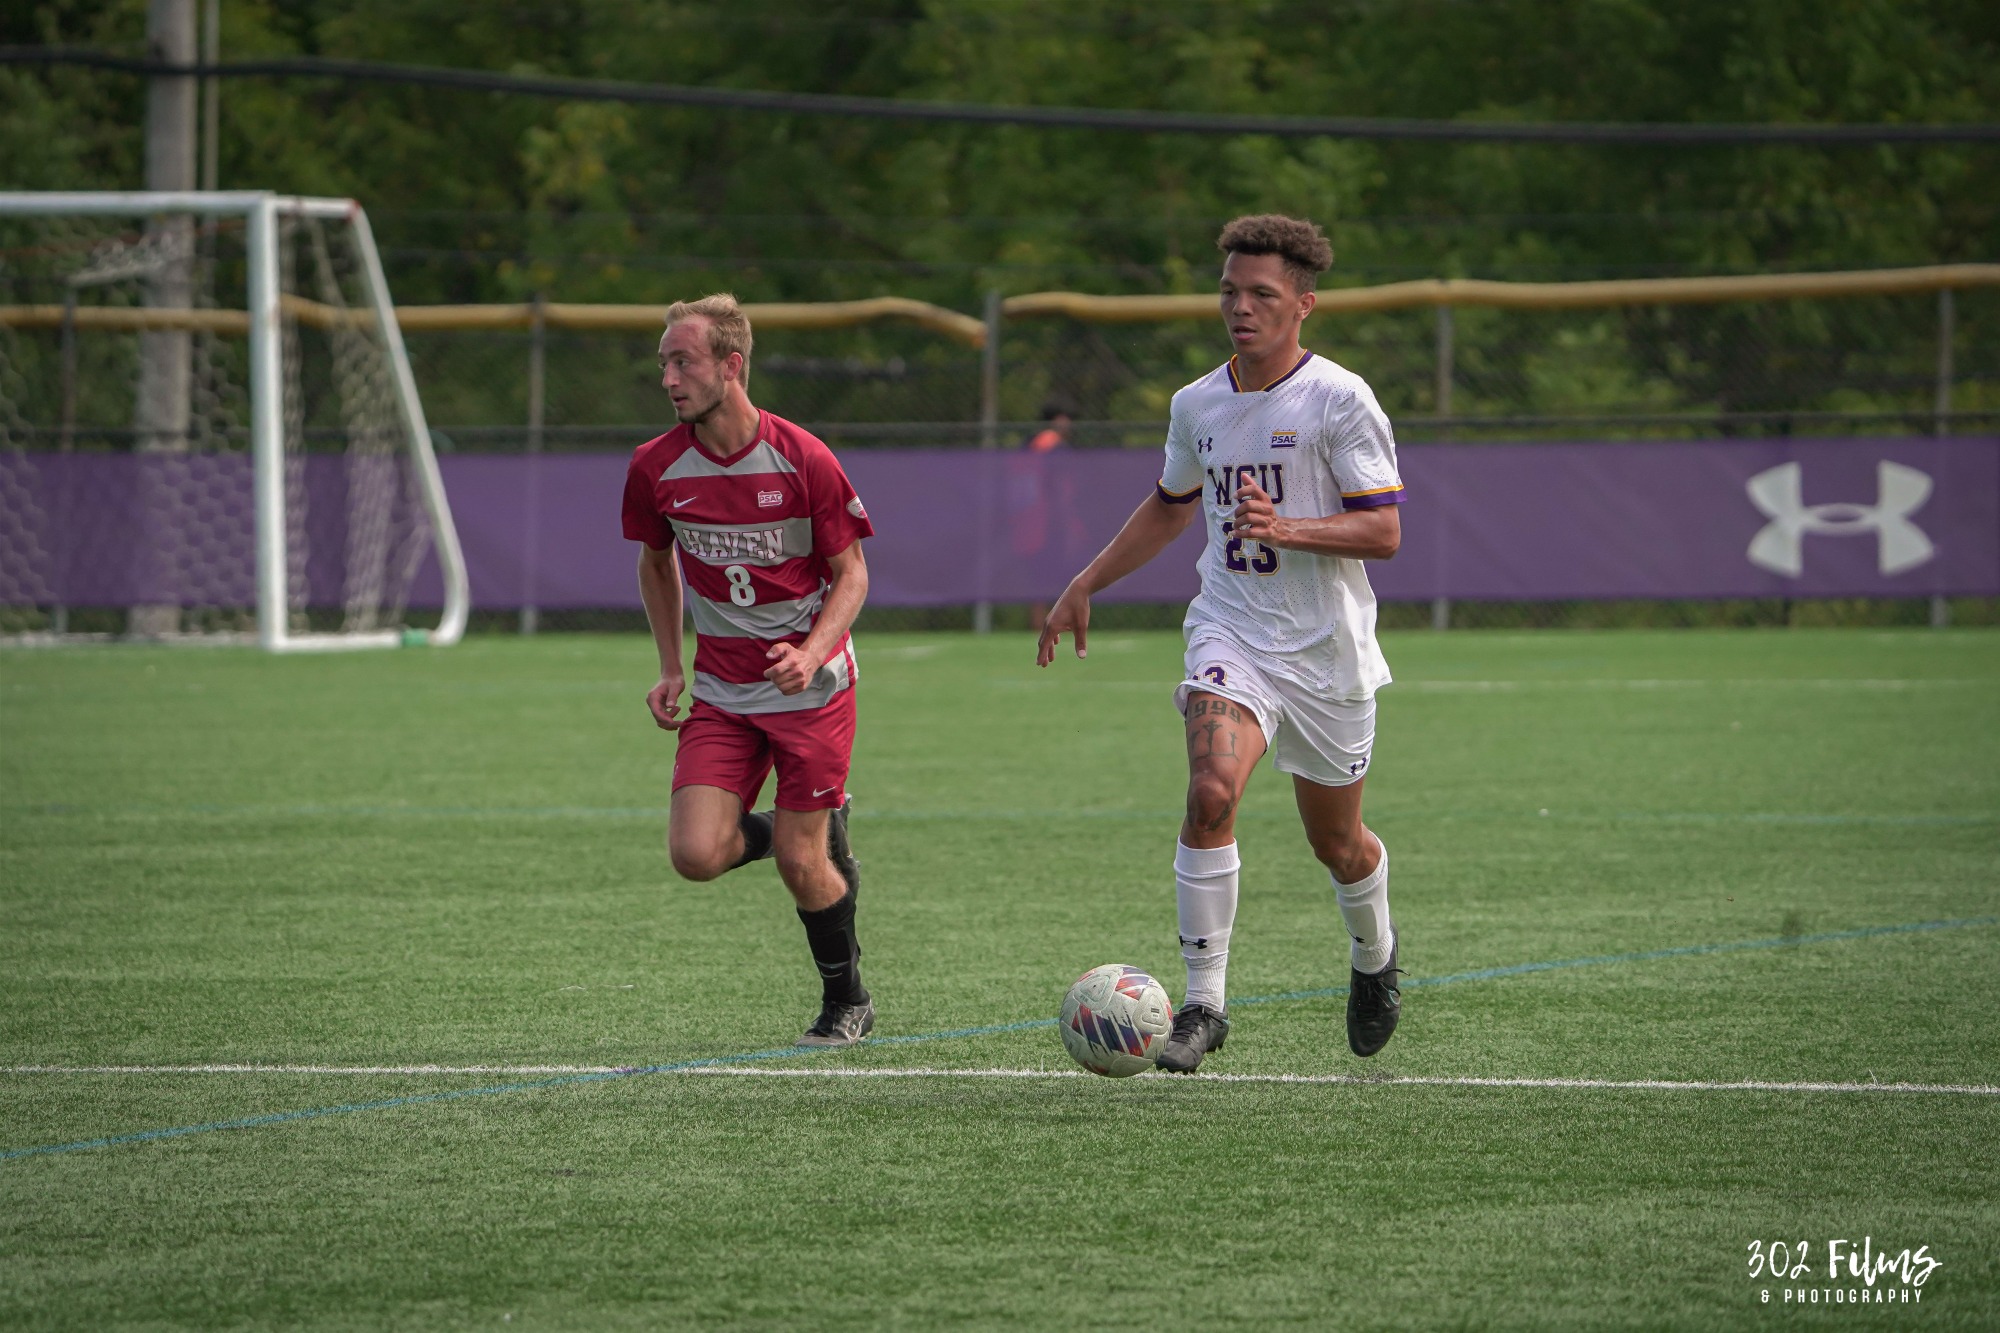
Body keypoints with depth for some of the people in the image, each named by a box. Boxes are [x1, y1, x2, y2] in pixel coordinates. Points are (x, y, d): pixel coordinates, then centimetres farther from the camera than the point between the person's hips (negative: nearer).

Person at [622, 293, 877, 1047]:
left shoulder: (802, 461, -15)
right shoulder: (656, 468, -5)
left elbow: (851, 574, -6)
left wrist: (811, 653, -22)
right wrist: (671, 668, 8)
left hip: (810, 685, -3)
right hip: (721, 693, 3)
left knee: (801, 865, -4)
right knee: (696, 854, -13)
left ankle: (847, 1003, 22)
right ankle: (819, 834, 19)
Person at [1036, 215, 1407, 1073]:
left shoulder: (1339, 400, -10)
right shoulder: (1197, 405, 6)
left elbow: (1383, 531, -13)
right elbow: (1170, 506, 25)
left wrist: (1286, 529, -28)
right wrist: (1086, 586, 21)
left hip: (1325, 648, -2)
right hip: (1231, 632, 2)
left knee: (1336, 841, 11)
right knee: (1211, 793, -24)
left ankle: (1373, 955, 45)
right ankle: (1203, 1003, -20)